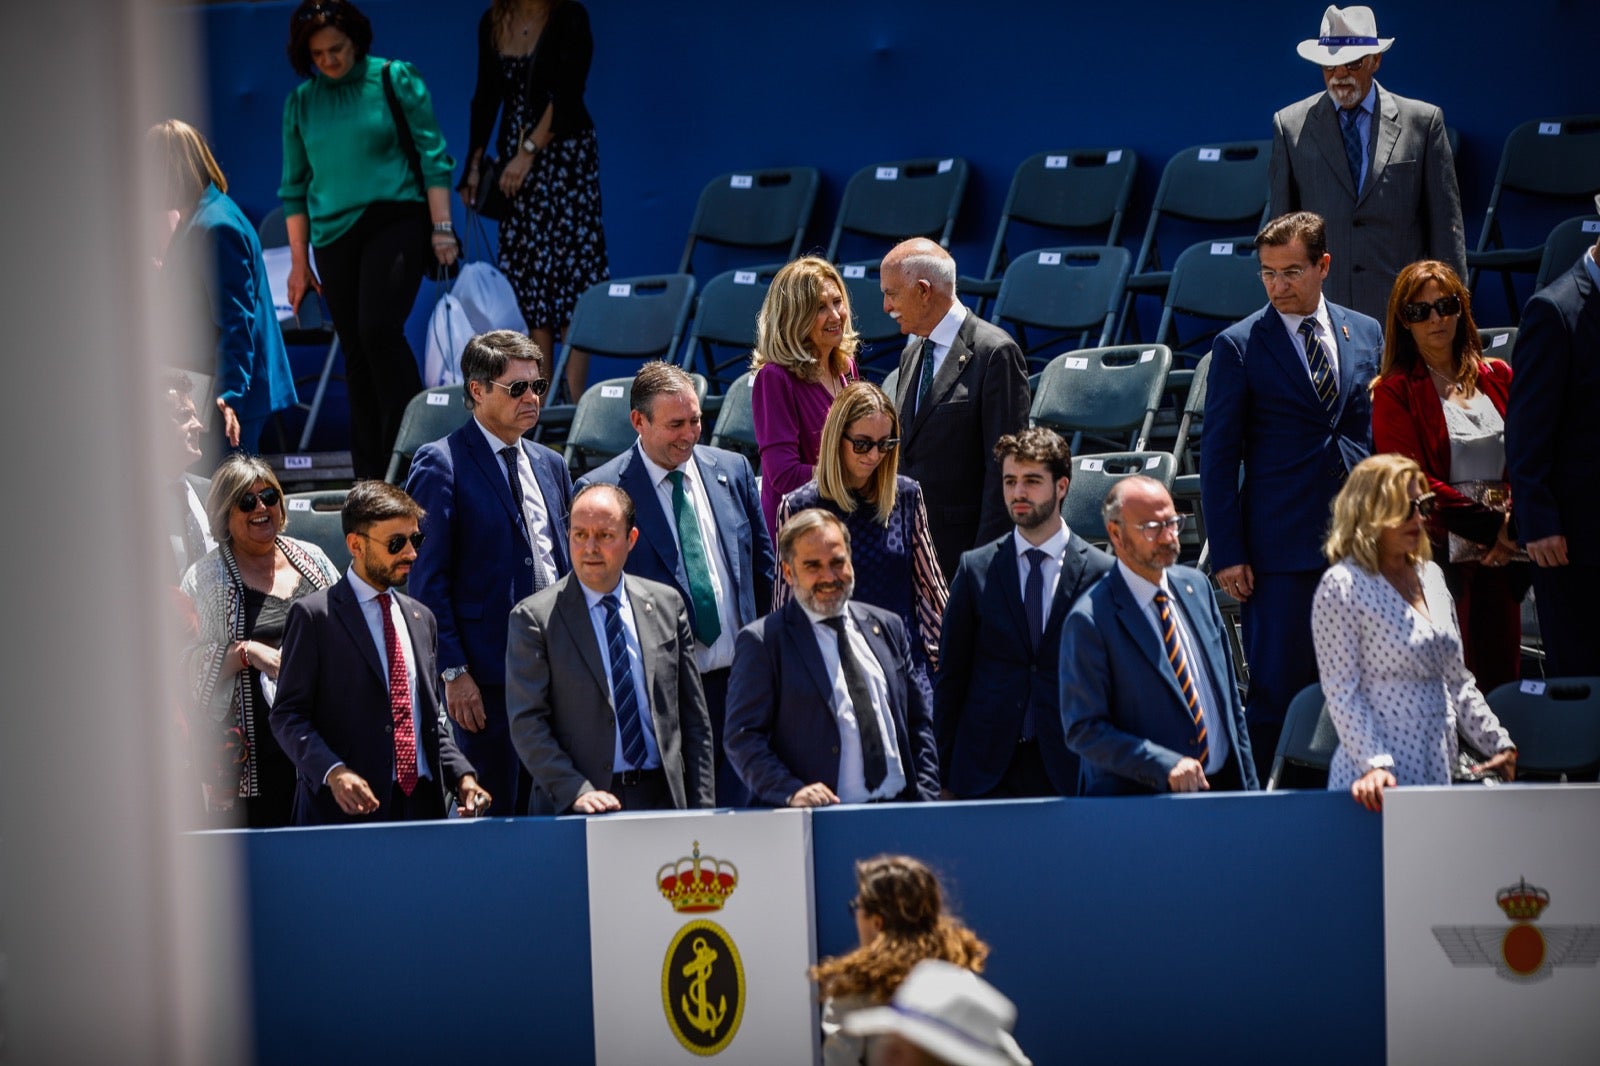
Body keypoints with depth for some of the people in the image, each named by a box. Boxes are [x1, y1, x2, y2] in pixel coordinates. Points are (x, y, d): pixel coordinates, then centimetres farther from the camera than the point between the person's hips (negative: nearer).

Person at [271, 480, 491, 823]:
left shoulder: (420, 618, 19)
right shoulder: (314, 616, -1)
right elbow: (289, 715, -6)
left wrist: (462, 777, 6)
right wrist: (333, 772, -22)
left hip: (424, 806, 5)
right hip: (348, 808, -5)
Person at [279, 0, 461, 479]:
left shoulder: (396, 81, 0)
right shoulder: (301, 103, 10)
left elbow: (433, 159, -1)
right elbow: (295, 188, 15)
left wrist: (442, 229, -8)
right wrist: (299, 261, 13)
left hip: (395, 222, -4)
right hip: (335, 235, 4)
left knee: (378, 328, -22)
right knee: (356, 354, 4)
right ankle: (371, 478, 8)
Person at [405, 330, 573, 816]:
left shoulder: (550, 466, 16)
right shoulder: (441, 464, -5)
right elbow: (428, 579, -8)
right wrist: (453, 672, -15)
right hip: (486, 678, -6)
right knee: (491, 815, -5)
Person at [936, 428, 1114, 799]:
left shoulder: (1100, 572, 2)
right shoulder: (975, 569, 8)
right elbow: (951, 677, 9)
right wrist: (943, 772, 5)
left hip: (1069, 769, -1)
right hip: (987, 770, 1)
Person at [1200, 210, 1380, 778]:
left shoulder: (1366, 334, 11)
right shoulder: (1239, 346, -1)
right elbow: (1218, 458, -1)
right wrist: (1227, 554, -7)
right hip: (1281, 549, -4)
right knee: (1277, 690, -4)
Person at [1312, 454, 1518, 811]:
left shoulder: (1430, 577, 15)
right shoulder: (1341, 587, -7)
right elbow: (1342, 693, -11)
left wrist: (1499, 744, 12)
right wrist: (1374, 764, -22)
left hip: (1438, 774, 6)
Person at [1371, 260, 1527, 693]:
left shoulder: (1497, 378, 13)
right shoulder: (1395, 392, -1)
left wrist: (1514, 524, -9)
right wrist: (1492, 526, -11)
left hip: (1499, 557, 4)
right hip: (1439, 555, -4)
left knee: (1502, 676, 2)